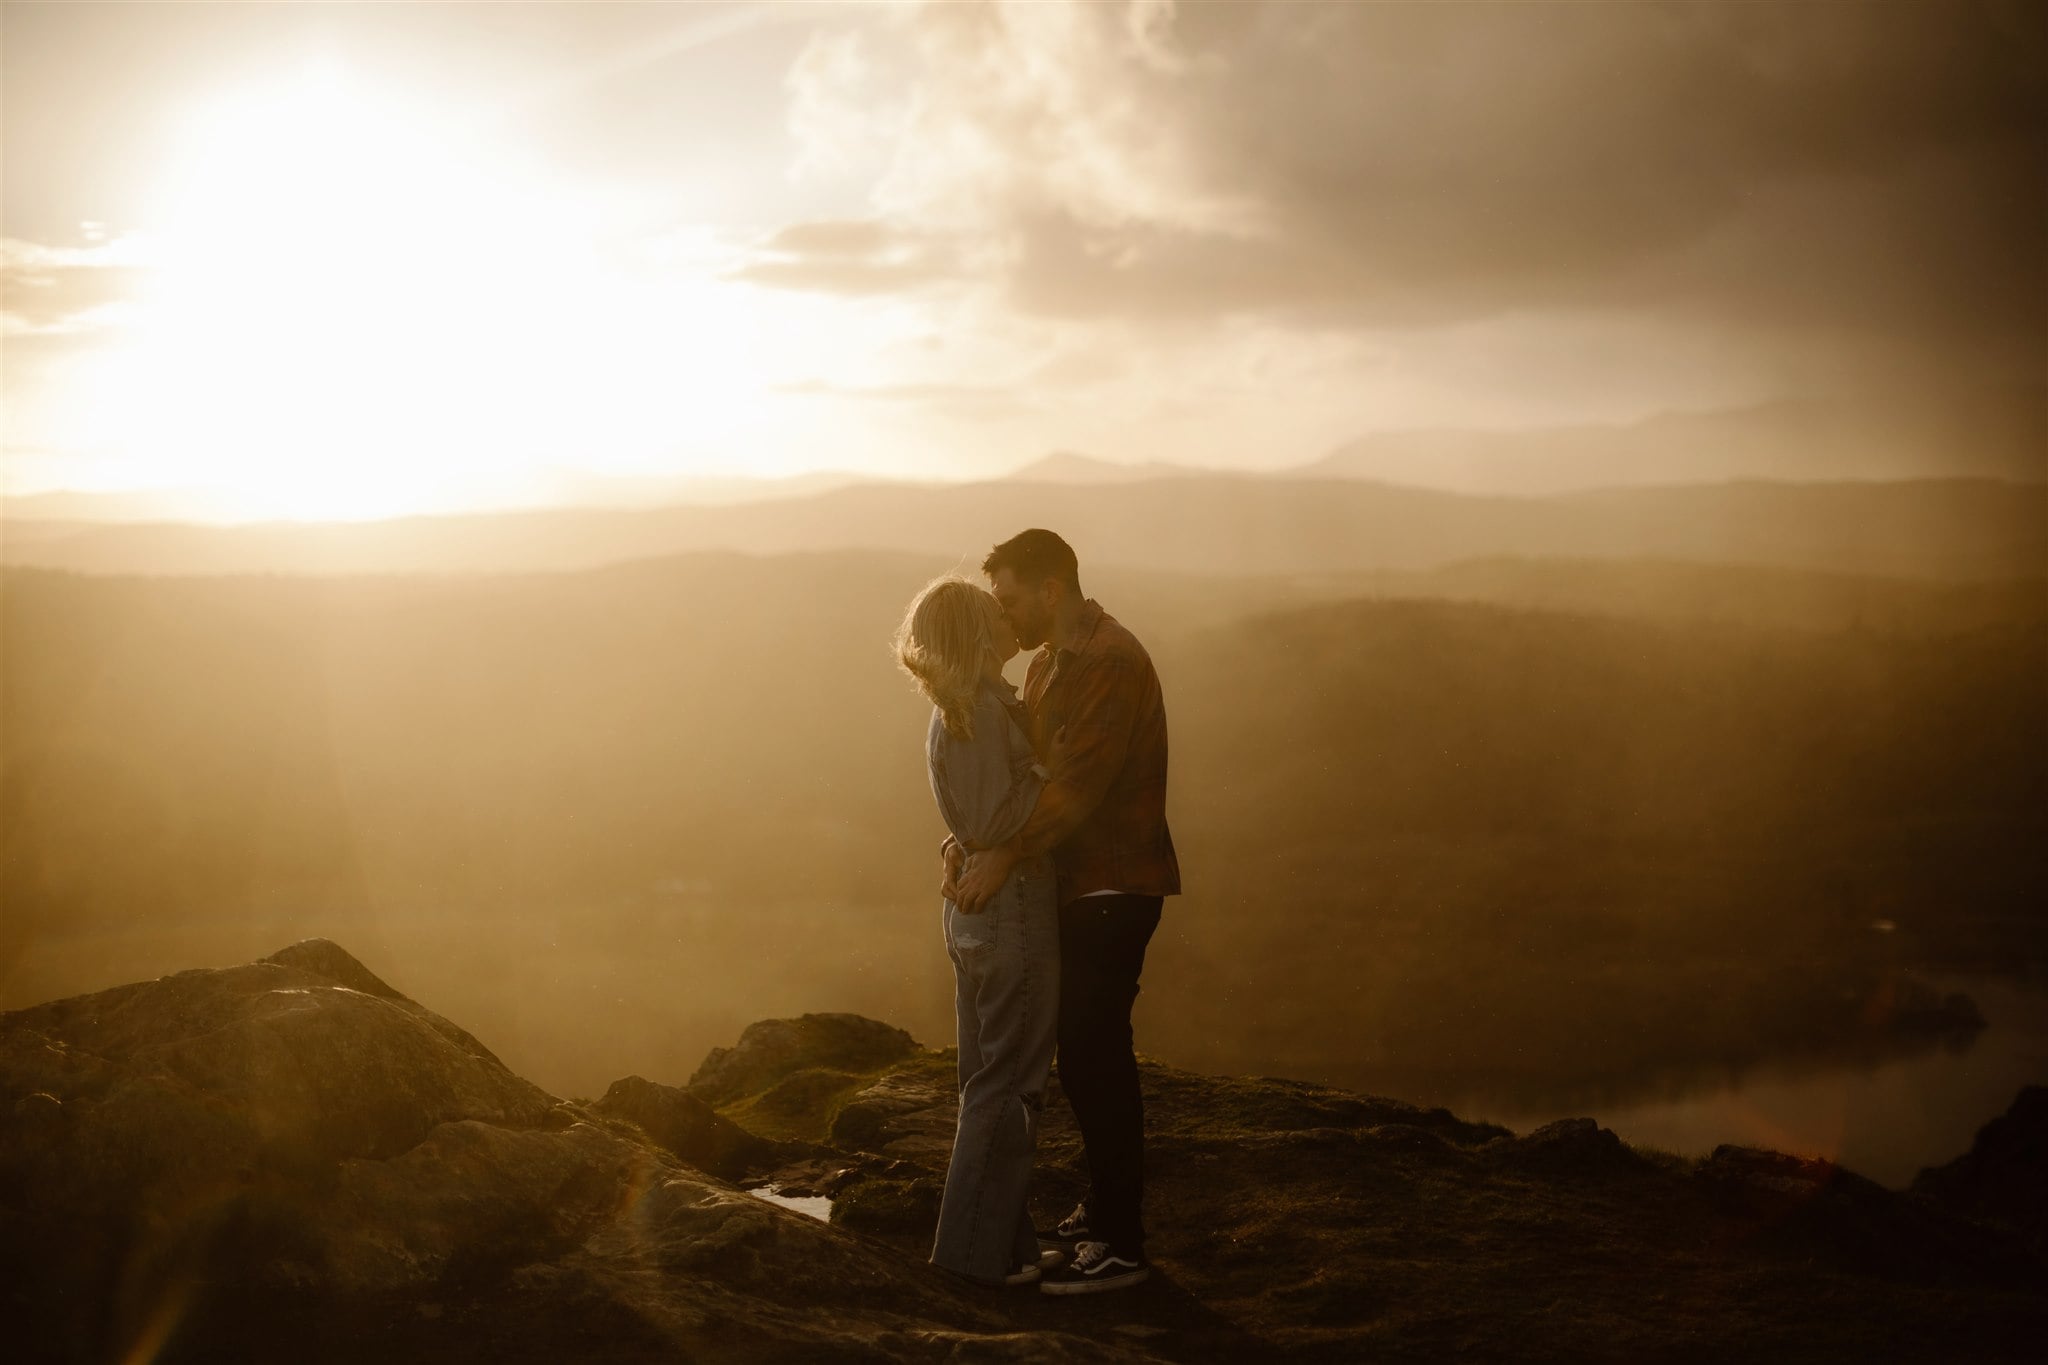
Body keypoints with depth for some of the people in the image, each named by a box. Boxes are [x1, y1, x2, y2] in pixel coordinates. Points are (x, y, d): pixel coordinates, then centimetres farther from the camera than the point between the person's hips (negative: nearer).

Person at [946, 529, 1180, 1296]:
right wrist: (973, 838, -4)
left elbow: (1081, 778, -25)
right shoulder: (1051, 663, 15)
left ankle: (1121, 1246, -3)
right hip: (1078, 886, 10)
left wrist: (1006, 854, -26)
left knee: (1095, 1060, -8)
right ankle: (1103, 1209, 29)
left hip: (1112, 890, -10)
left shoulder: (1110, 662, -17)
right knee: (1088, 1057, 16)